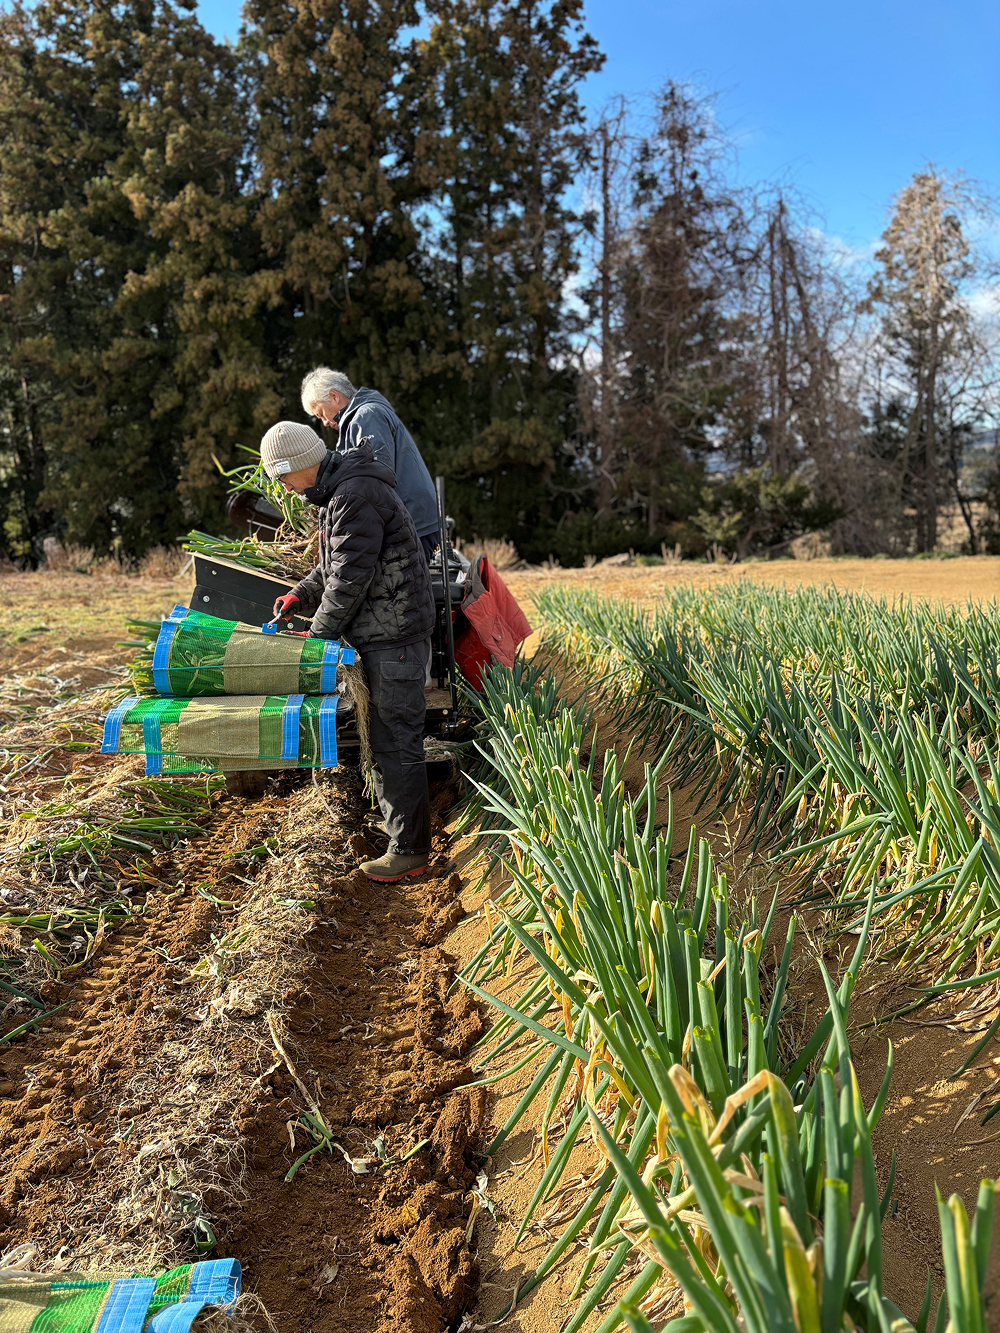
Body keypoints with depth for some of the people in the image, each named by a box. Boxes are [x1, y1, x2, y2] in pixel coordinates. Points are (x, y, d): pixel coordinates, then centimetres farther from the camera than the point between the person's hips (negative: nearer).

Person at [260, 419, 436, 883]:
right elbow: (334, 564, 25)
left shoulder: (357, 494, -18)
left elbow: (350, 577, -20)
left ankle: (410, 850, 3)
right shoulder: (337, 493, 16)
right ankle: (398, 826, 29)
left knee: (395, 743, -6)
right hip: (379, 633, 11)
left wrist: (318, 635, -10)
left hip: (394, 635, -11)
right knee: (382, 736, 17)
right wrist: (300, 594, 10)